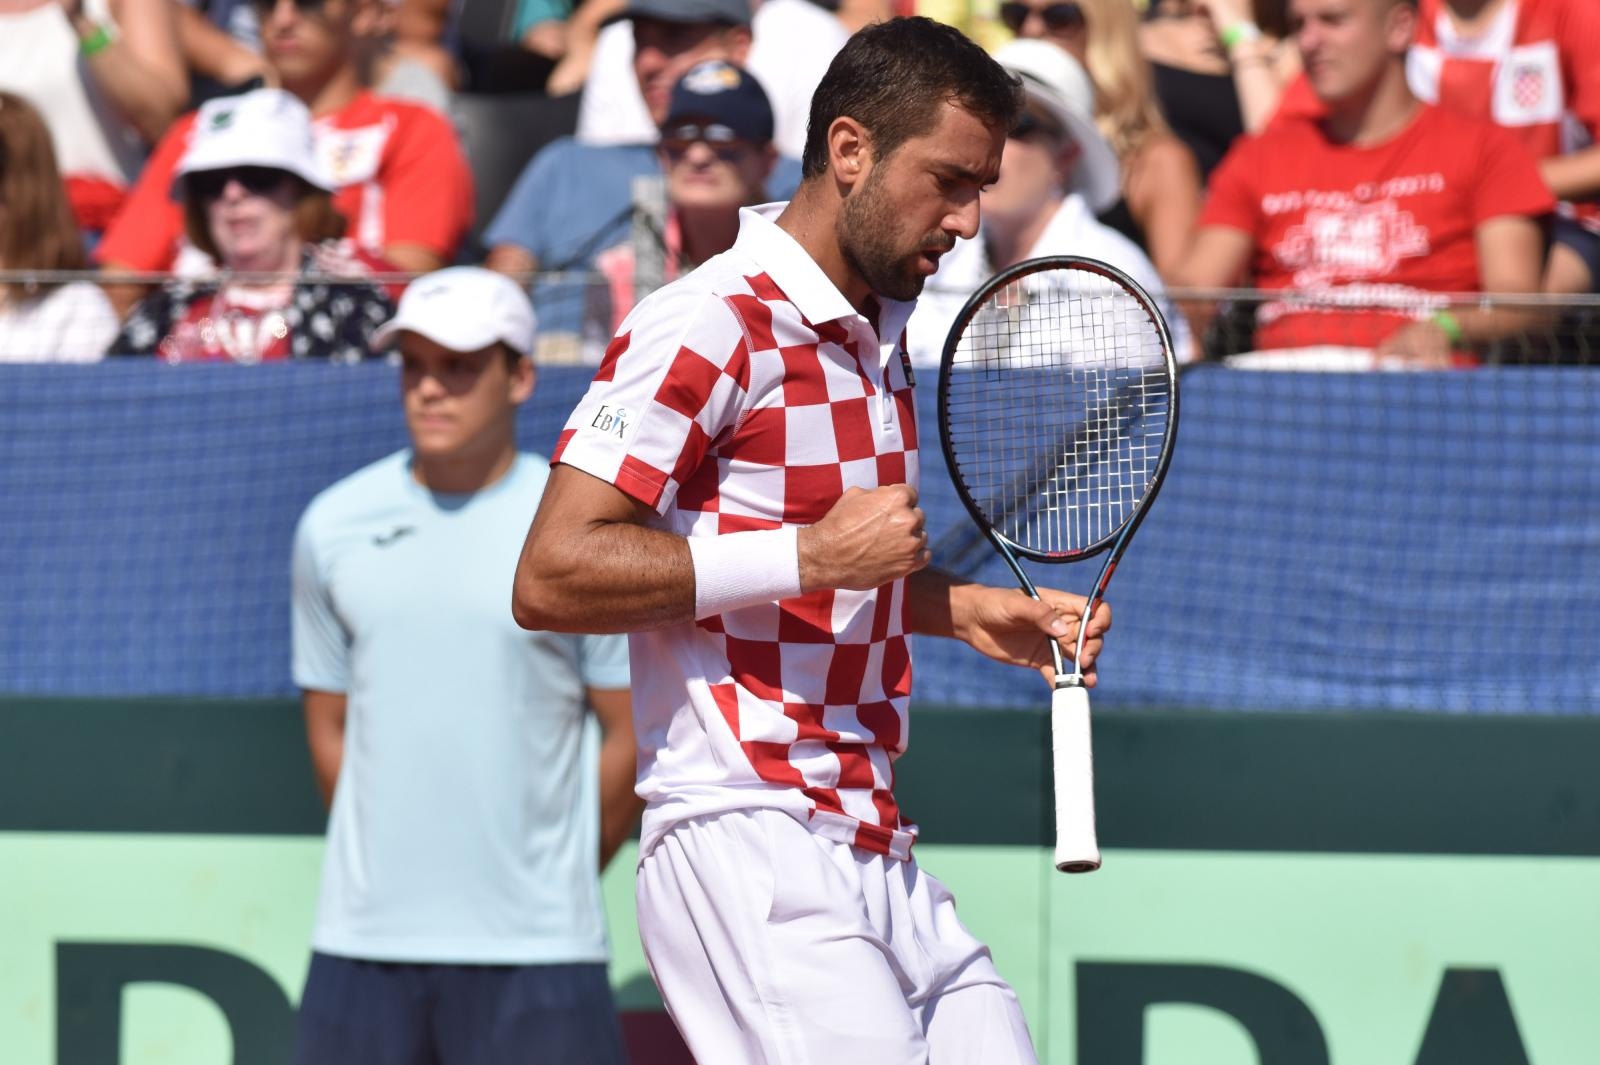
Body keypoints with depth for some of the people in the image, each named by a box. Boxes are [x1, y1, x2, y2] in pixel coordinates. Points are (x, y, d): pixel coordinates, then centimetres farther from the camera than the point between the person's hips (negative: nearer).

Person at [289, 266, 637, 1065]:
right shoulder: (334, 526, 7)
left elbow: (632, 736, 2)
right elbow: (330, 725, 14)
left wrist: (553, 880, 6)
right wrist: (387, 868, 11)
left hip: (534, 952, -3)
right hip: (362, 940, 3)